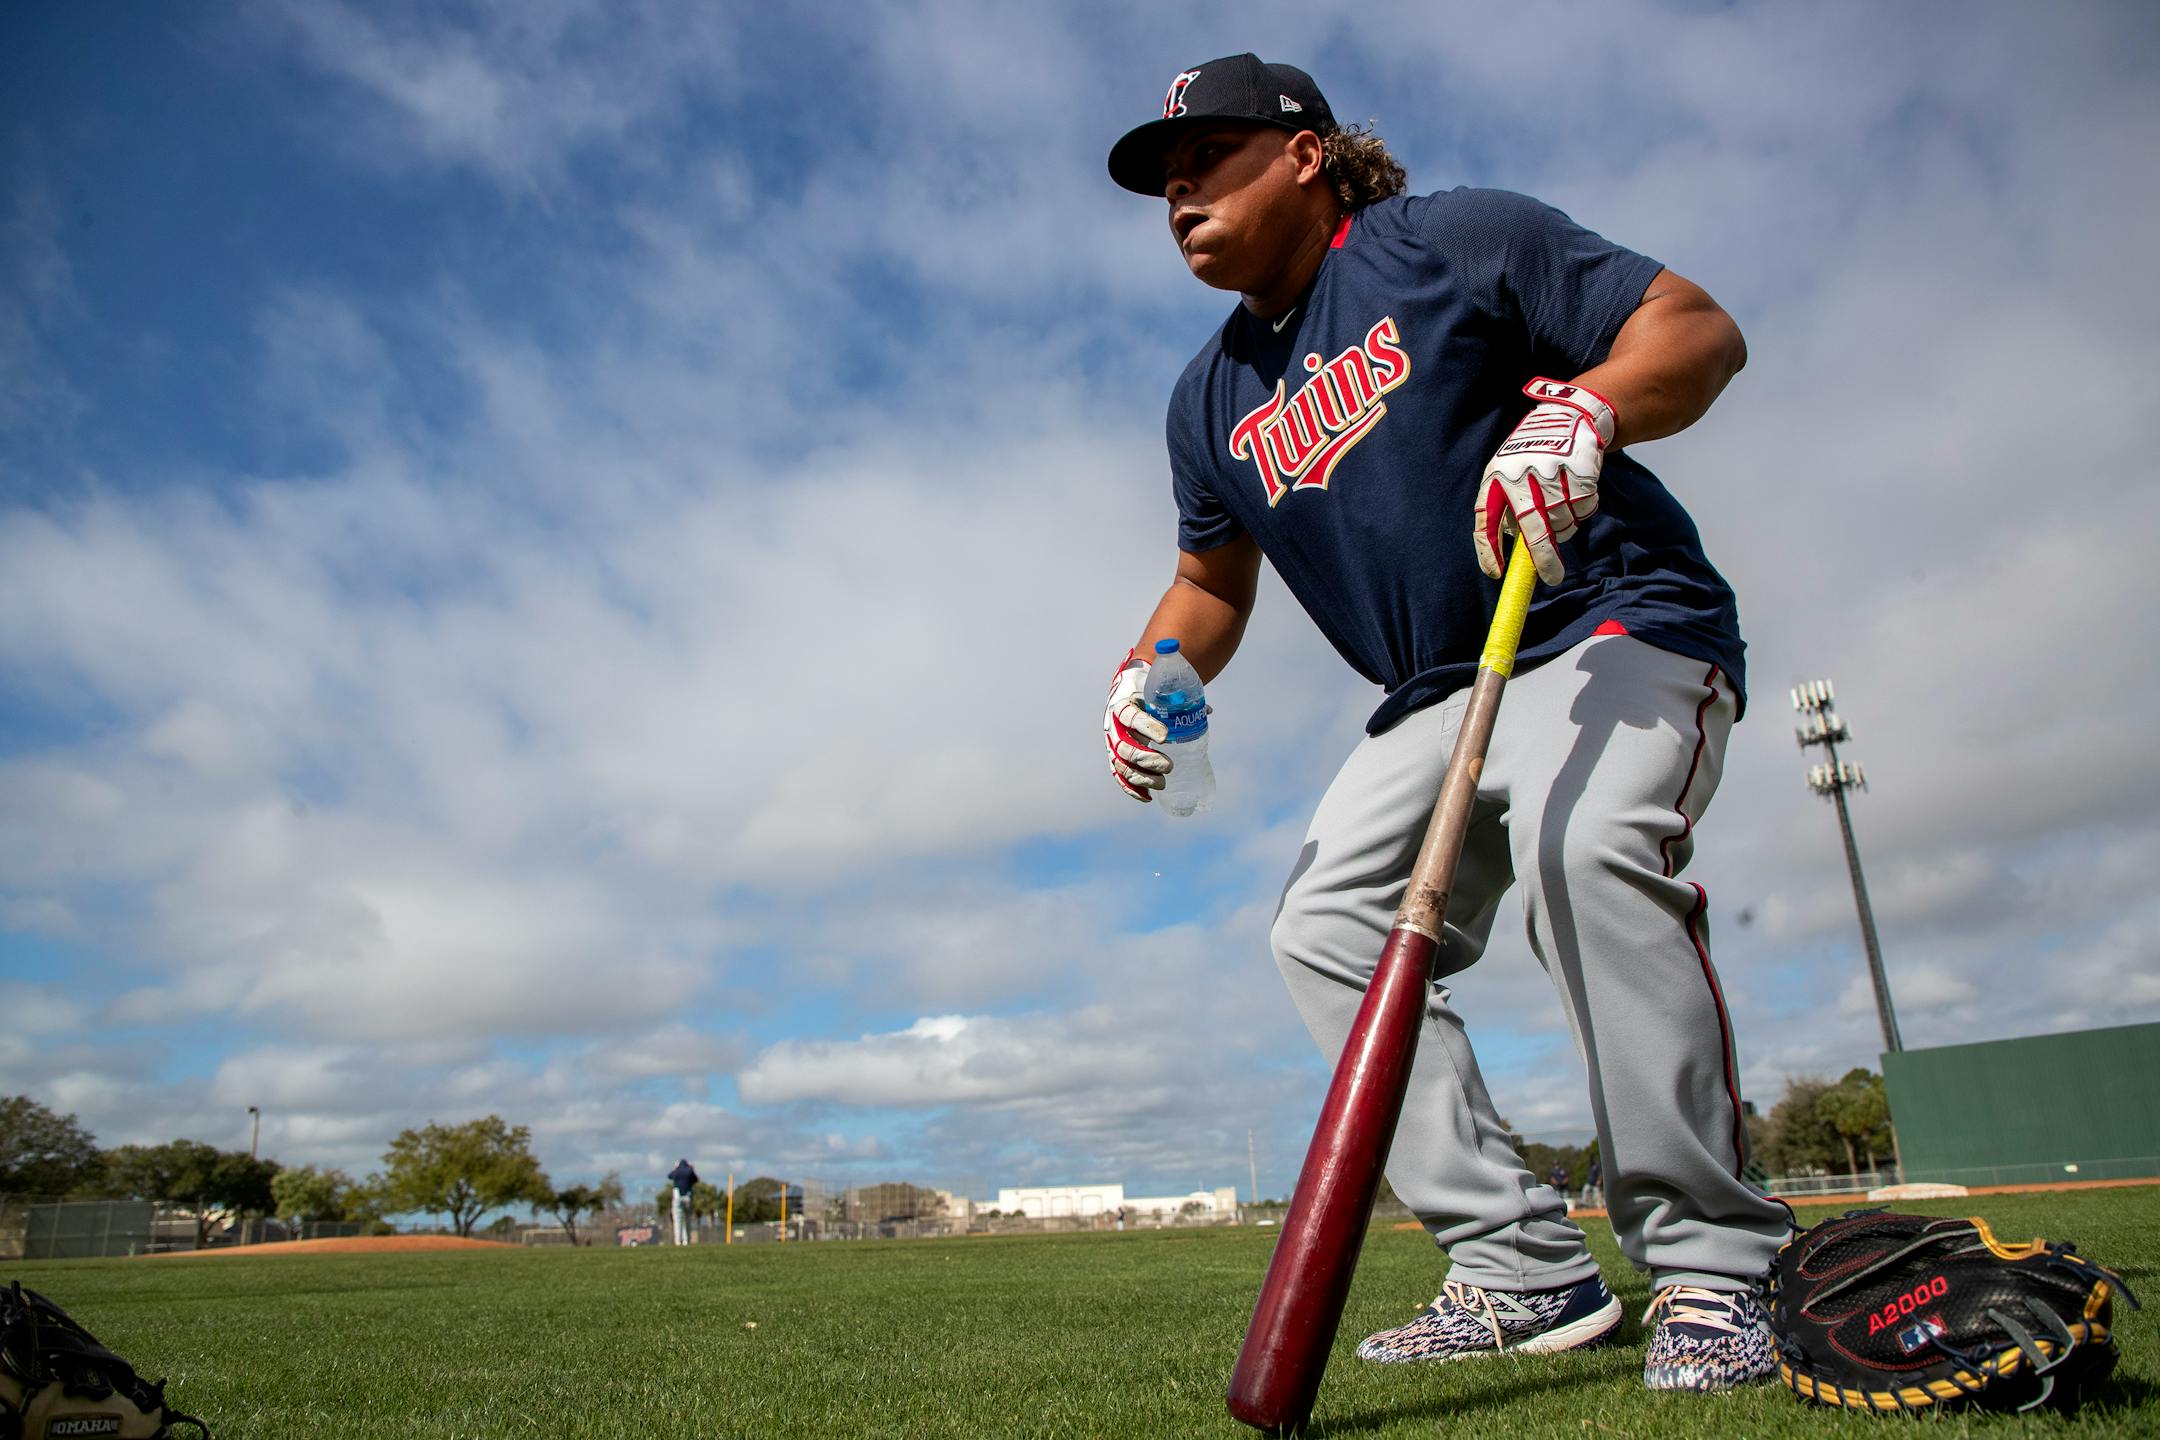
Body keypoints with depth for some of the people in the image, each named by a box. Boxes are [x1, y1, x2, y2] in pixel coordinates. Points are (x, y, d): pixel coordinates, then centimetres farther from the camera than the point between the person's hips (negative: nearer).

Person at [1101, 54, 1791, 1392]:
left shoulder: (1453, 239, -4)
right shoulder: (1211, 399, 13)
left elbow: (1702, 327, -7)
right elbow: (1213, 580, 21)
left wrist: (1586, 409, -28)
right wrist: (1151, 673, 0)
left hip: (1621, 625, -6)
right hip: (1439, 701, 7)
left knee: (1580, 842, -35)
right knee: (1326, 926, -7)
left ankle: (1712, 1264, -19)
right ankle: (1527, 1270, -3)